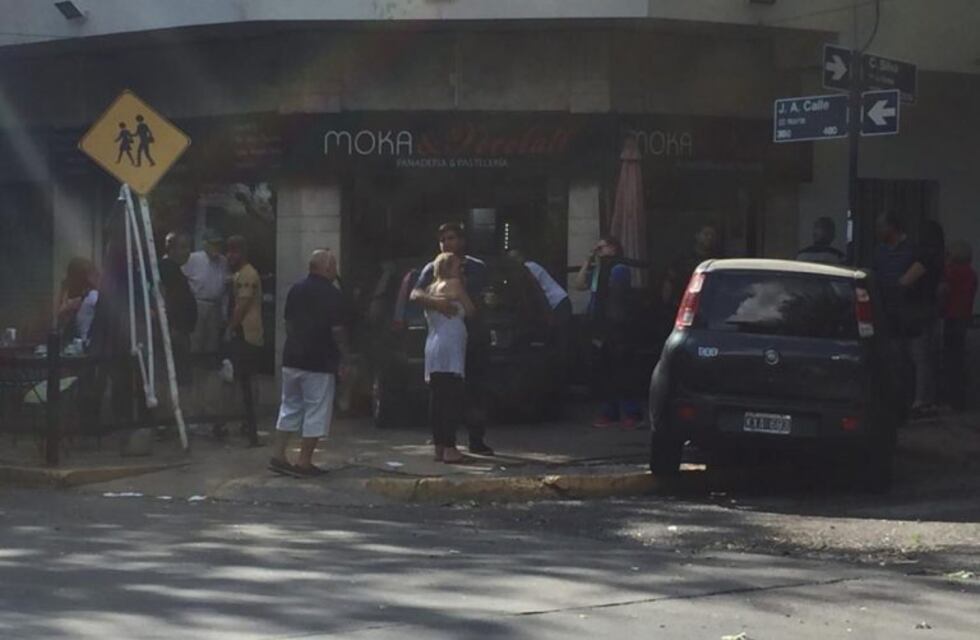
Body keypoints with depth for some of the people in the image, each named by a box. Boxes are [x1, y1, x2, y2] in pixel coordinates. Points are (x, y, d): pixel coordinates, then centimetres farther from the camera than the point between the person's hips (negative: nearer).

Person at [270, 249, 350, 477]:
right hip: (320, 362, -7)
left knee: (290, 406, 15)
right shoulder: (331, 294, -12)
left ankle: (278, 456, 12)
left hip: (292, 358, 7)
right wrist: (343, 358, -5)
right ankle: (304, 462, 1)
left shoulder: (295, 290, 9)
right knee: (316, 411, 0)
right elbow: (337, 330, -14)